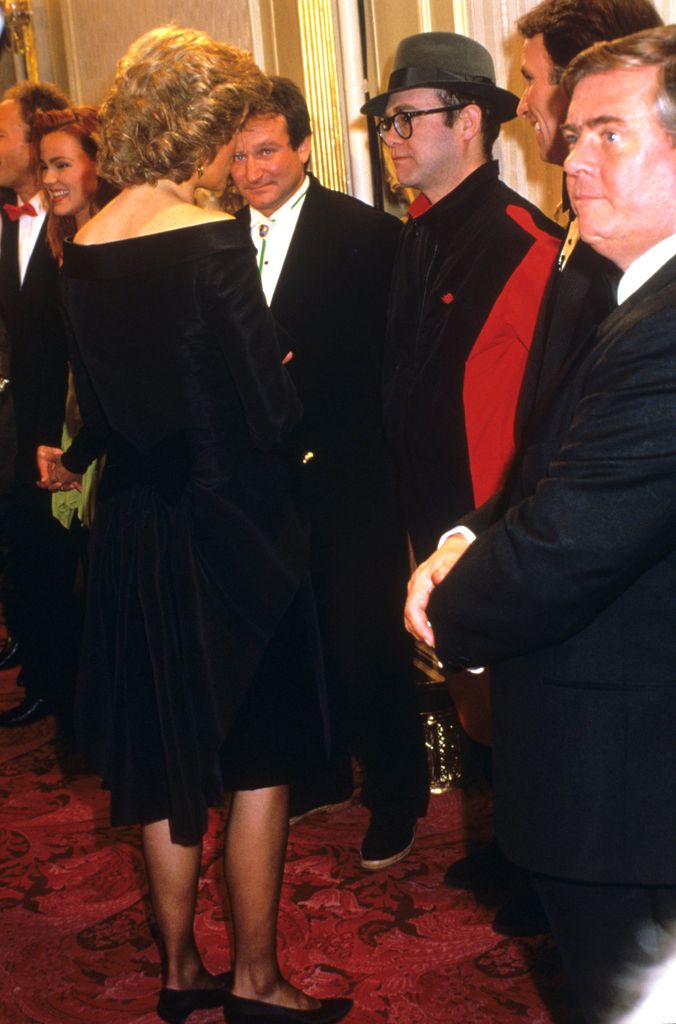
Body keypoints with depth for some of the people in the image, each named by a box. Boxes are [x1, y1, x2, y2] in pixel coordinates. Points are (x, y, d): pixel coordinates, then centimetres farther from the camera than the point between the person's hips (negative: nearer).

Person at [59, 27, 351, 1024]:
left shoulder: (83, 248, 2)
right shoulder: (213, 240, -18)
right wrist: (289, 387, 3)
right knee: (259, 759, 10)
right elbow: (270, 411, -17)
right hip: (230, 527, -6)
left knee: (164, 760, 17)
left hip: (134, 528, 6)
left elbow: (97, 403, 10)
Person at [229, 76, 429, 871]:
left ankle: (394, 797, 19)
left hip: (345, 472, -5)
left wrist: (294, 378, -17)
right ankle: (321, 775, 34)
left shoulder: (364, 233, -7)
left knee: (367, 640, 1)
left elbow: (379, 357, -10)